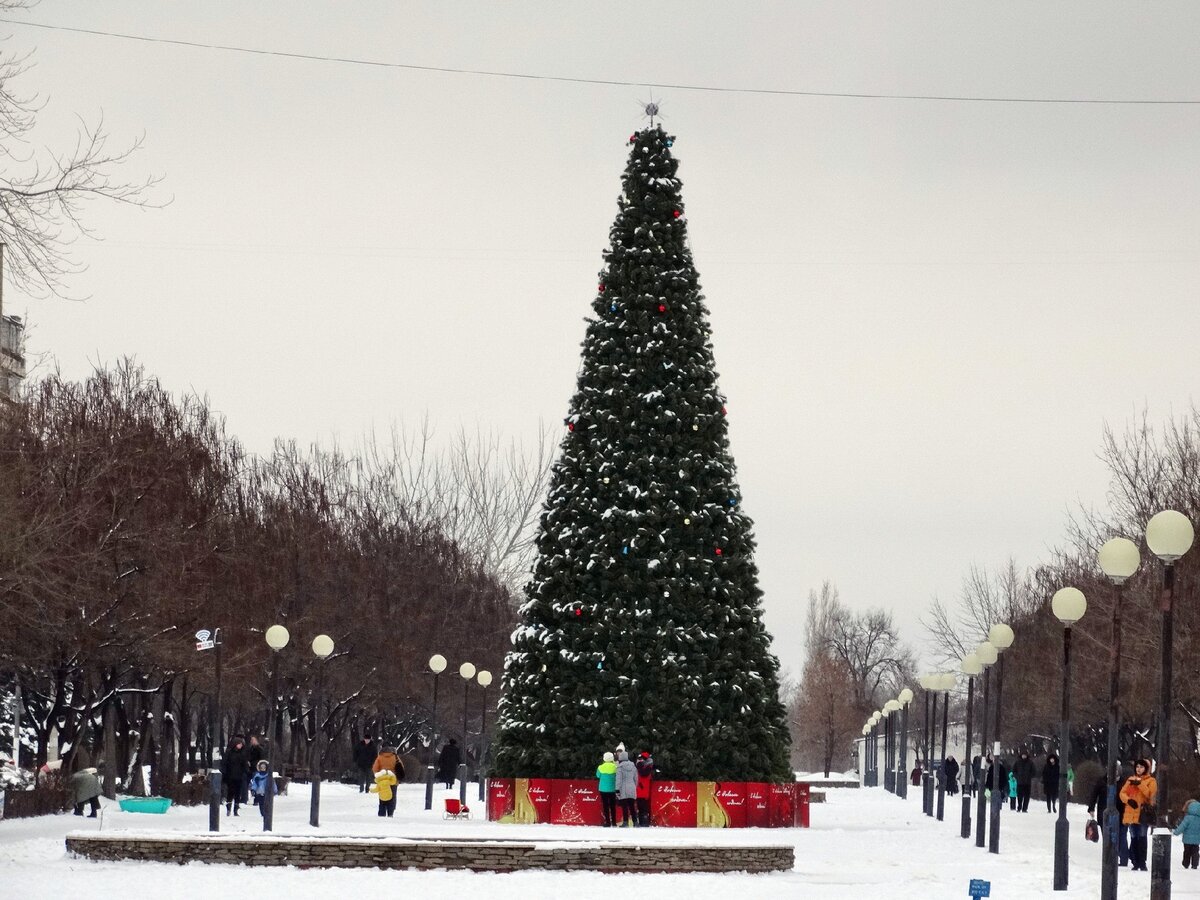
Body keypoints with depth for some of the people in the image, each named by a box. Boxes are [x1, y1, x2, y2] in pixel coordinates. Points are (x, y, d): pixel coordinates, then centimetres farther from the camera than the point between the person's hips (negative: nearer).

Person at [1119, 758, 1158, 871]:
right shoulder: (1131, 779, 17)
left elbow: (1150, 794, -11)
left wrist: (1140, 784, -17)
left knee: (1141, 838, -10)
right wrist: (1128, 800, -8)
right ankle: (1135, 863, 11)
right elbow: (1123, 792, 11)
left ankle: (1142, 864, -10)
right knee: (1133, 838, 6)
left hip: (1143, 814, -5)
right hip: (1131, 813, 5)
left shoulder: (1151, 781, 4)